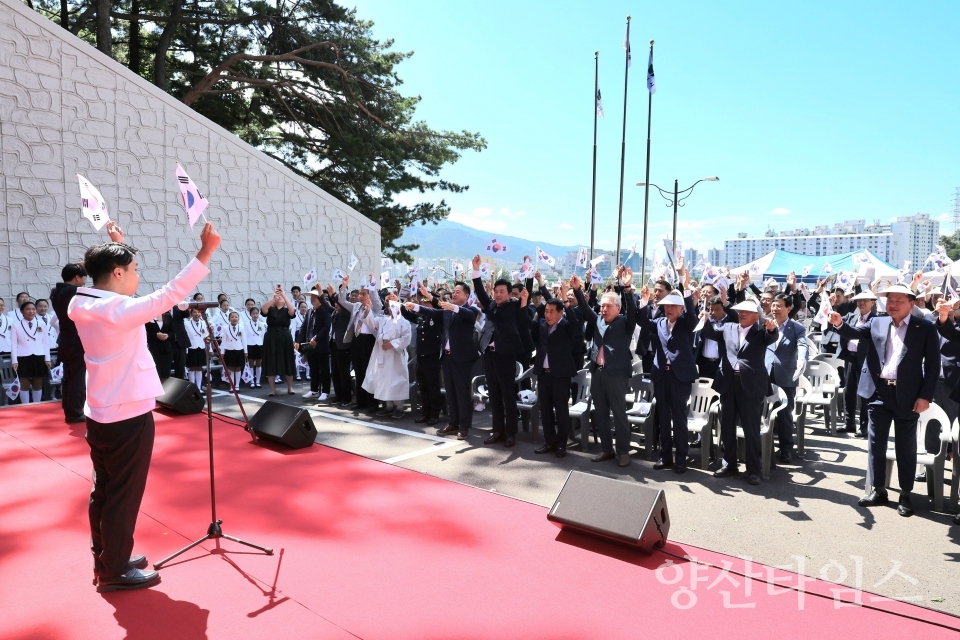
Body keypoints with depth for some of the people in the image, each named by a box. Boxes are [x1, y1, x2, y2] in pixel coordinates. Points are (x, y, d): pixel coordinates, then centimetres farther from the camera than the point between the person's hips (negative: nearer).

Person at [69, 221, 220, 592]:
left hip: (101, 414, 10)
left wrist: (118, 247, 32)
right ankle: (115, 571, 14)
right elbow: (167, 296, -31)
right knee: (123, 495, 2)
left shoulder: (89, 306, 6)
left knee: (104, 490, 17)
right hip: (127, 416, -10)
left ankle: (105, 560, 30)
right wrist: (205, 254, -33)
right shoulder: (116, 308, -22)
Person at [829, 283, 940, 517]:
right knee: (875, 443, 9)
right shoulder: (876, 323, 6)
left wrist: (925, 396, -10)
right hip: (878, 392, 3)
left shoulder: (925, 328, -2)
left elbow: (933, 364, -4)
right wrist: (839, 324, -28)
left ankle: (905, 494, 22)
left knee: (905, 447, 9)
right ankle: (878, 490, 22)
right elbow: (854, 333, -5)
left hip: (907, 395, -2)